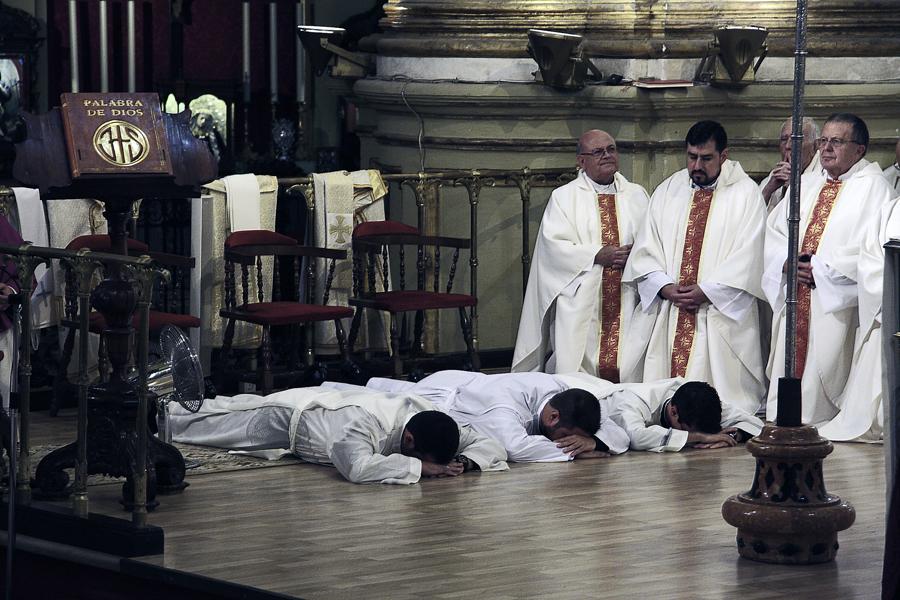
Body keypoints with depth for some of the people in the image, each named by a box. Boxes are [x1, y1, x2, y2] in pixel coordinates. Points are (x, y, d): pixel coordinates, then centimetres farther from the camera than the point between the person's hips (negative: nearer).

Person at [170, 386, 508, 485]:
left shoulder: (431, 419, -31)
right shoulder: (364, 424, -49)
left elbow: (492, 448, -24)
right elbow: (357, 468, -66)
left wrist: (464, 461, -46)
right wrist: (420, 466, -57)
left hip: (328, 404, 6)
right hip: (292, 414, -6)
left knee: (239, 413, 33)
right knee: (221, 424, 19)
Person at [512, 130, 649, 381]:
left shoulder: (636, 195, 15)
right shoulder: (564, 197, 6)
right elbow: (554, 245, -5)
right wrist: (598, 255, -15)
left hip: (626, 301, 2)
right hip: (580, 302, -2)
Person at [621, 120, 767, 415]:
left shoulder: (745, 194, 1)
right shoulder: (667, 192, 13)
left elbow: (747, 258, -7)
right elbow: (645, 250, 9)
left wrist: (707, 291, -14)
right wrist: (665, 287, -7)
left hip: (722, 314, -4)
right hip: (666, 316, 4)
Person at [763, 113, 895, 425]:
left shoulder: (872, 186, -3)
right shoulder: (806, 185, 19)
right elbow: (775, 230, 16)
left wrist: (822, 267, -14)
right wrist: (787, 262, -5)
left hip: (836, 303, -6)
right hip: (795, 302, 6)